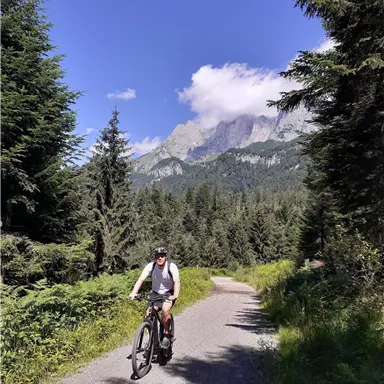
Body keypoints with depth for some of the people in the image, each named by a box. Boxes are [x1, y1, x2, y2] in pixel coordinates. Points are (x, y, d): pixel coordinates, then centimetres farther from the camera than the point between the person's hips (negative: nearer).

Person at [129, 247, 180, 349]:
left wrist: (175, 295, -48)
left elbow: (177, 281, -31)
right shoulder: (150, 266, -15)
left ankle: (166, 335, -10)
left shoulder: (171, 266, -21)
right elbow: (141, 279, -25)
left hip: (168, 293, -3)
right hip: (156, 293, 3)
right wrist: (134, 292, -41)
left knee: (165, 309, -30)